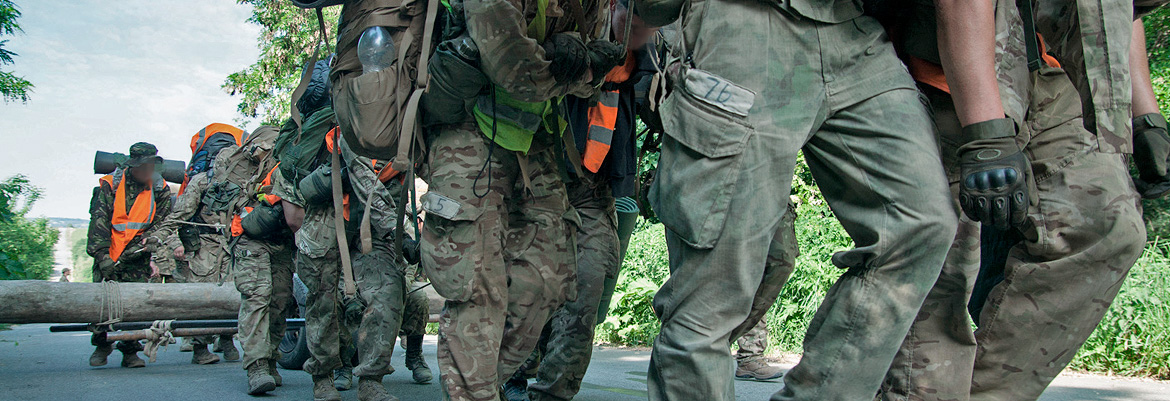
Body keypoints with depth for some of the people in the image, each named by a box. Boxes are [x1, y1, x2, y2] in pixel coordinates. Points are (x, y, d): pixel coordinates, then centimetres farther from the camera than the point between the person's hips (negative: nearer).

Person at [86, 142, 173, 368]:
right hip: (108, 254, -1)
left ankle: (130, 351, 3)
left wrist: (141, 246, -14)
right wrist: (102, 256, -17)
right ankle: (102, 344, 16)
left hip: (138, 259, 1)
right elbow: (99, 222, -8)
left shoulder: (160, 191, 2)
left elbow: (161, 225, 1)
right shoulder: (110, 186, -3)